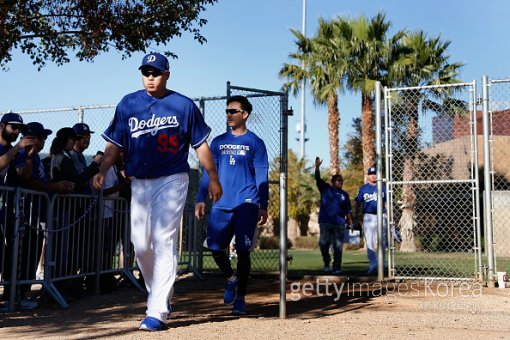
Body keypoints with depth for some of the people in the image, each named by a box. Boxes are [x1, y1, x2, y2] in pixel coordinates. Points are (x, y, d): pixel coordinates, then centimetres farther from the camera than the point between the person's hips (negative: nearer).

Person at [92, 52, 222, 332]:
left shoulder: (184, 105, 0)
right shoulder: (127, 104, 7)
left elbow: (201, 144, 5)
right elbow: (114, 143, 6)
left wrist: (213, 178, 3)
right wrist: (102, 171, -10)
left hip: (172, 180, -4)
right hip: (139, 183, 4)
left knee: (163, 242, -11)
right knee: (140, 244, 4)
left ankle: (157, 312, -10)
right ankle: (160, 296, 26)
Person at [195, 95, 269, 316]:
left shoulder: (255, 143, 3)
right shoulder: (218, 142, 12)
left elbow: (262, 177, 2)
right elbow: (209, 172, 13)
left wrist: (263, 206, -4)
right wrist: (200, 199, 4)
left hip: (246, 205, -3)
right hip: (221, 205, 3)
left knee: (243, 252, -1)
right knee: (215, 247, 0)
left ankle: (240, 298, 12)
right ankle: (231, 279, 28)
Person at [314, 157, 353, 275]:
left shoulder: (344, 194, 14)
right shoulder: (325, 188, 7)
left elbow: (348, 211, 14)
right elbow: (318, 178, -8)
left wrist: (351, 224, 7)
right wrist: (317, 167, -24)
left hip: (339, 224, 2)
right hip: (325, 222, -2)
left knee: (338, 247, 1)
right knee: (323, 243, -10)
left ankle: (337, 268, 8)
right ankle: (326, 263, 13)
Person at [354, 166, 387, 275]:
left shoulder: (383, 188, 10)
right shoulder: (363, 188, 7)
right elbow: (358, 204, 7)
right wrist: (356, 218, 0)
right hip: (368, 217, 0)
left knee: (381, 243, 3)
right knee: (369, 243, -1)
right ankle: (372, 266, 3)